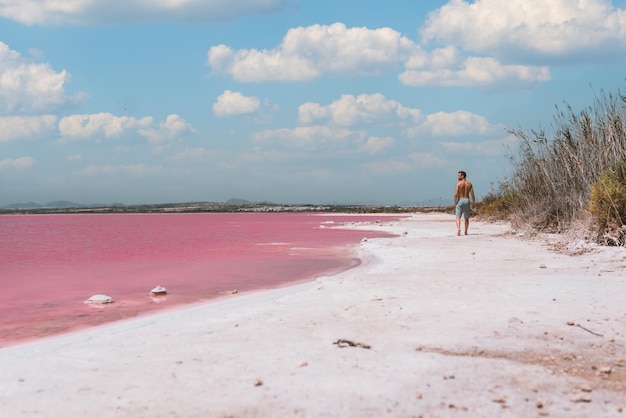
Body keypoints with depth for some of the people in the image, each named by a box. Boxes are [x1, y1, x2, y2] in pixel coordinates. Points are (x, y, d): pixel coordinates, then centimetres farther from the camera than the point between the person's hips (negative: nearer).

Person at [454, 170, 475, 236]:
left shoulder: (458, 184, -7)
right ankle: (466, 232, 17)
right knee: (466, 218, 15)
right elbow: (472, 194, 1)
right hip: (467, 200, 3)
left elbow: (456, 194, -12)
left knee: (458, 217, -4)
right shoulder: (469, 184, 5)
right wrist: (474, 202, 8)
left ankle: (458, 229, -27)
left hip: (460, 201, -3)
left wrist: (455, 202, -3)